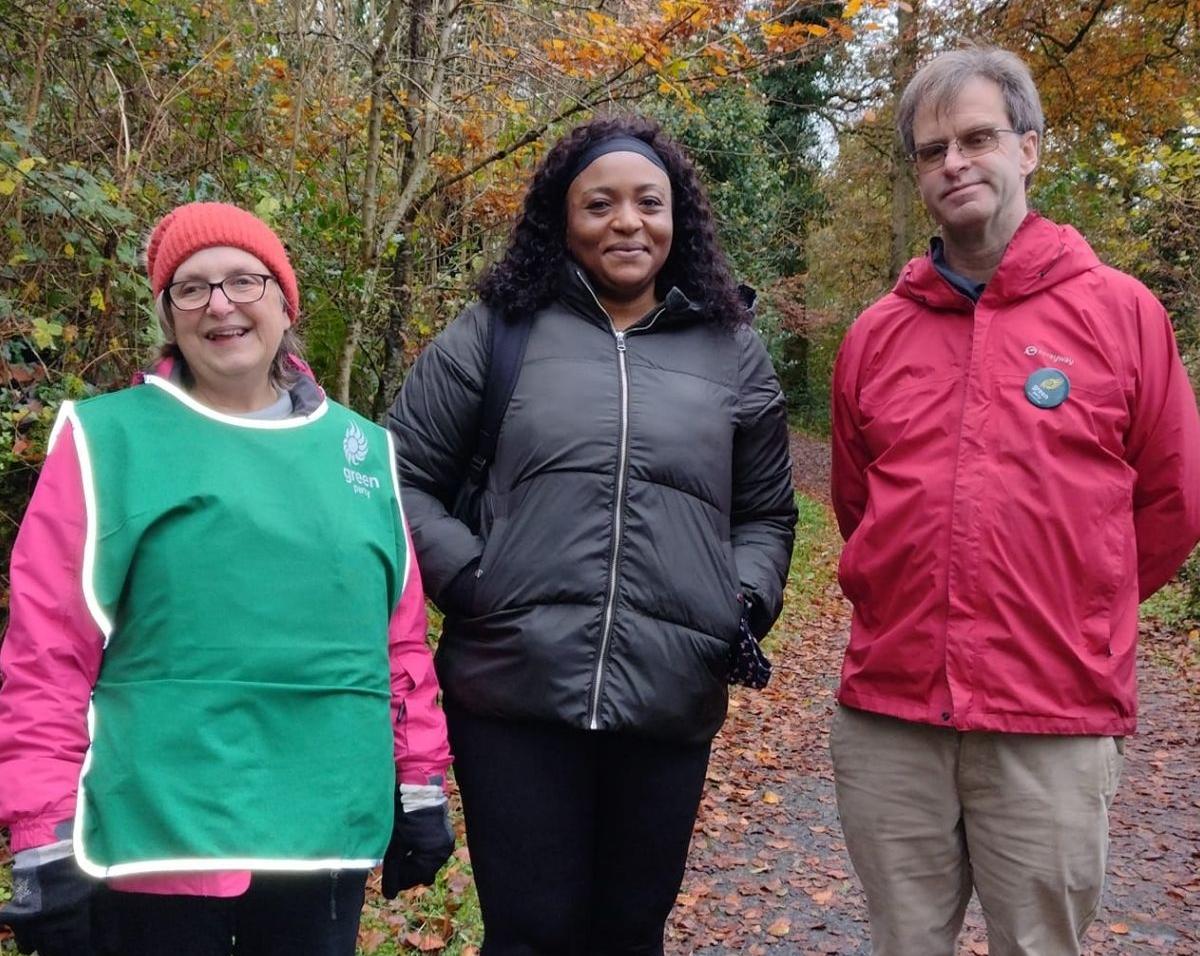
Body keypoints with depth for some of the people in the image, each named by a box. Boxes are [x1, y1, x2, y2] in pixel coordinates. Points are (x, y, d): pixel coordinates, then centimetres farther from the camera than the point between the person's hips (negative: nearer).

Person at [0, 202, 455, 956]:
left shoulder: (362, 448, 9)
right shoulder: (109, 439, -2)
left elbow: (401, 636, 12)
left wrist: (420, 787, 11)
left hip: (327, 833, 3)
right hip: (157, 839, -3)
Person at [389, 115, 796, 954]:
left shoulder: (733, 352, 12)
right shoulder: (494, 333, 5)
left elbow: (767, 513, 18)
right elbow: (406, 481, 7)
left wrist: (748, 599, 0)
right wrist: (468, 579, -7)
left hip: (671, 704, 2)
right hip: (515, 693, -2)